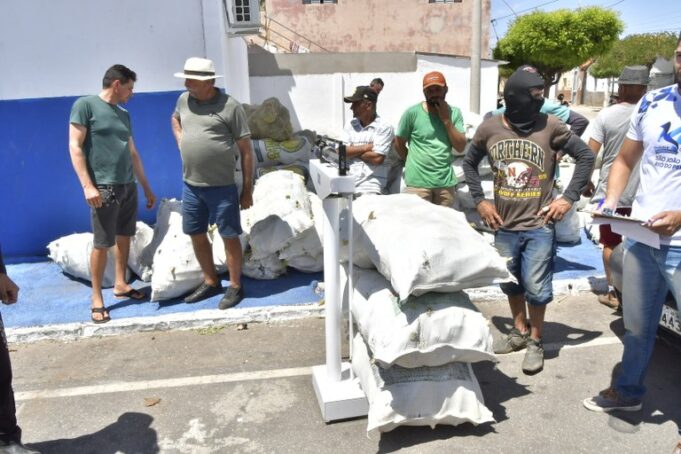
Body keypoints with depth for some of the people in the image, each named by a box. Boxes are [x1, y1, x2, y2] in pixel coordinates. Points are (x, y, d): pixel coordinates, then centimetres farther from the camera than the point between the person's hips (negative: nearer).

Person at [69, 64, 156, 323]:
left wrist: (147, 188, 21)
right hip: (103, 187, -7)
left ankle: (120, 285, 26)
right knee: (102, 243, -3)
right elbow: (75, 147, -9)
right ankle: (97, 299, 7)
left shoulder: (124, 115, 16)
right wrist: (87, 185, -17)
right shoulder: (85, 105, -4)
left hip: (128, 186, 7)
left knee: (124, 237, 12)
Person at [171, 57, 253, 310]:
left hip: (222, 187, -6)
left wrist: (248, 189, -8)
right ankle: (210, 282, 32)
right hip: (190, 185, 6)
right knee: (196, 234, 14)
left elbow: (246, 150, -8)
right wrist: (180, 142, 10)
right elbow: (175, 119, 30)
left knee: (229, 236, 4)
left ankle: (235, 287, 19)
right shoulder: (184, 100, 5)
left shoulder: (230, 106, -11)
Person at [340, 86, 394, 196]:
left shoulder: (384, 128, -3)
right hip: (348, 183, 4)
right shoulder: (350, 125, 12)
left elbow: (377, 158, -12)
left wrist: (353, 151, 0)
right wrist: (367, 147, -6)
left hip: (370, 185, -4)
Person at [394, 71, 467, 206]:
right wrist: (414, 162, 7)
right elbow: (399, 144, 2)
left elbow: (460, 147, -2)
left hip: (446, 183, 4)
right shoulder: (412, 112, -6)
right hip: (417, 182, -3)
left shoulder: (454, 113, 3)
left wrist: (446, 120, -8)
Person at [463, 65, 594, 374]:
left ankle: (535, 342, 23)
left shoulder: (550, 126, -10)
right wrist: (479, 200, 5)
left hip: (539, 225, -3)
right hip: (504, 225, 3)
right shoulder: (489, 128, -3)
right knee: (511, 282, 17)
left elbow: (585, 156, -1)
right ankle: (519, 331, 38)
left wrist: (569, 198, -6)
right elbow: (469, 163, 12)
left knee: (536, 287, 2)